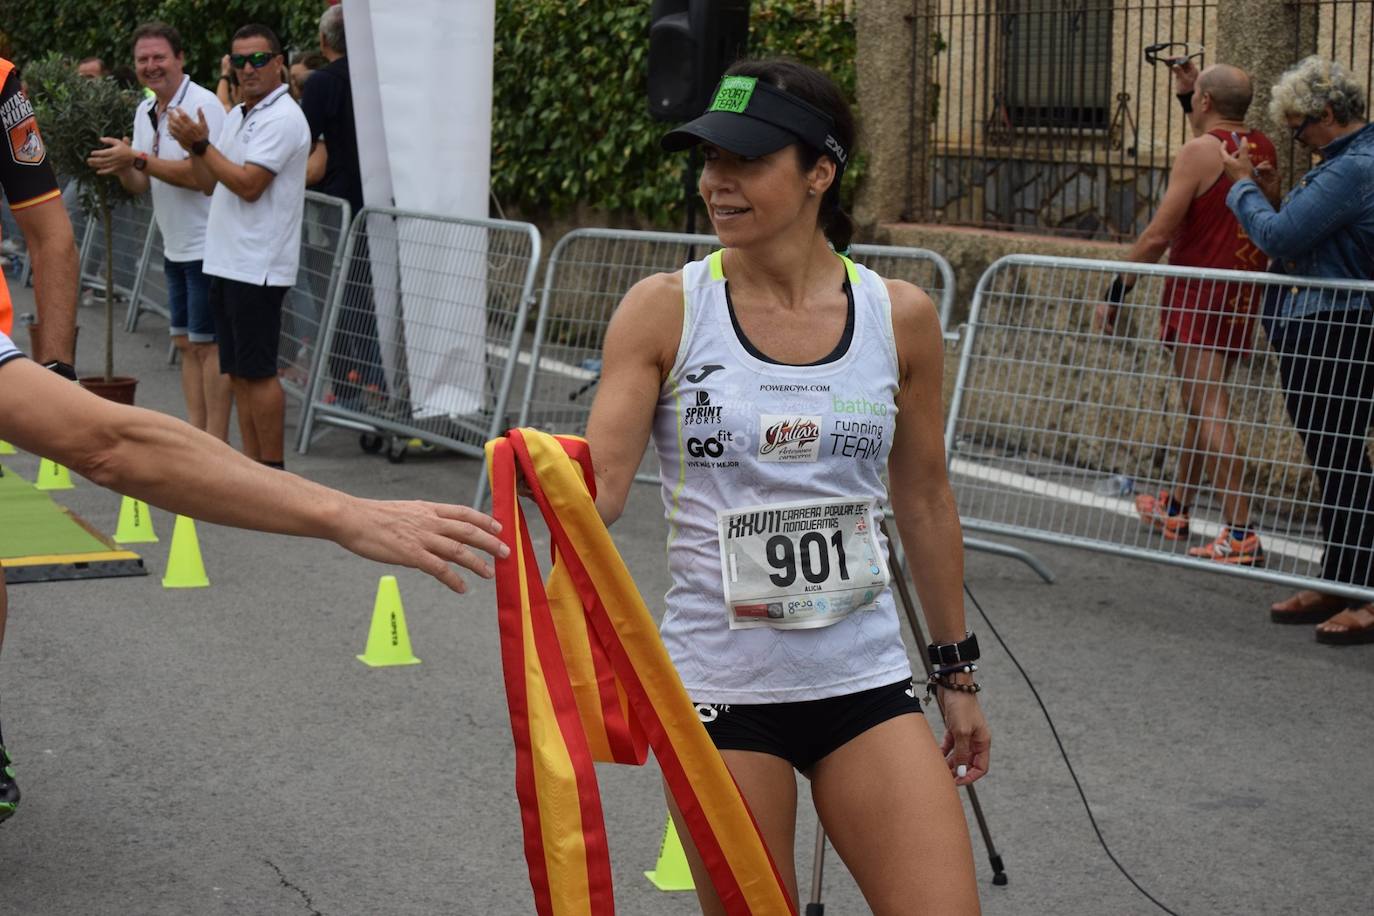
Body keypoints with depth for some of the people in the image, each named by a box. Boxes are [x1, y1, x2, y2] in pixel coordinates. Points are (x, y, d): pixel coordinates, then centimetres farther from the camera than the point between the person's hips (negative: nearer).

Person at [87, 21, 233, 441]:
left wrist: (136, 158, -25)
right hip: (176, 247, 9)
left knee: (209, 344, -7)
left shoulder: (202, 105, -15)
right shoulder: (145, 111, 12)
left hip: (207, 245, -9)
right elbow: (142, 183, 14)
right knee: (186, 342, 11)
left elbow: (200, 174, -25)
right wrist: (119, 167, -8)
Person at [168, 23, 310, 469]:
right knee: (238, 373, 11)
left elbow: (248, 184, -20)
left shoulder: (283, 119, -12)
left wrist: (201, 143, -14)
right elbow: (210, 183, 18)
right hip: (225, 261, 9)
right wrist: (193, 146, 1)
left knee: (258, 373, -5)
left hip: (257, 266, -9)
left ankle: (272, 470, 2)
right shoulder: (236, 115, 17)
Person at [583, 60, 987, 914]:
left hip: (866, 682, 2)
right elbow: (599, 484, -12)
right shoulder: (665, 310, -5)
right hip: (721, 689, -1)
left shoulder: (900, 316, 0)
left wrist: (957, 670, 16)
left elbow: (925, 499, 11)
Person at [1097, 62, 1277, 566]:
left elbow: (1157, 235, -17)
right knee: (1203, 404, 20)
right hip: (1243, 297, 8)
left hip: (1198, 296, -8)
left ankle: (1241, 534, -16)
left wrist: (1115, 292, -10)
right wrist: (1189, 93, 37)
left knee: (1208, 410, -10)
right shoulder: (1262, 149, 8)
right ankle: (1174, 507, 33)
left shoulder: (1199, 152, -14)